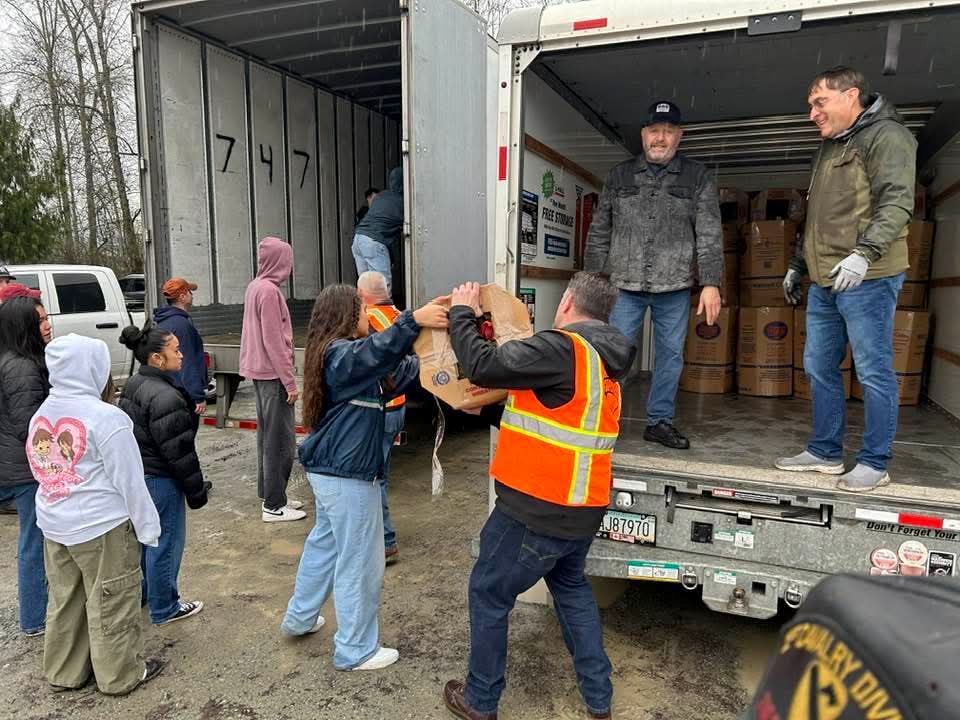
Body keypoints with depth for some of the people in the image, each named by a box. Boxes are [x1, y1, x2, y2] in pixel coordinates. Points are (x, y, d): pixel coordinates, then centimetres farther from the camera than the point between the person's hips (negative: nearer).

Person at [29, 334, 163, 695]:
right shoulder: (105, 417, -21)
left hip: (53, 525, 7)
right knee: (110, 604, 9)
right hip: (102, 527, -7)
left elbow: (42, 471, 11)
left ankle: (64, 672, 37)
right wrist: (147, 526, -8)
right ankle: (120, 675, 24)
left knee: (64, 600, 21)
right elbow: (129, 482, -17)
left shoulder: (41, 414, 3)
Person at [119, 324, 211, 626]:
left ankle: (140, 592, 42)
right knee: (166, 543, 5)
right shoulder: (165, 397, -25)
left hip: (135, 475, 10)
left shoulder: (133, 385, 6)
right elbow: (179, 451, -23)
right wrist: (196, 490, -14)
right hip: (160, 480, -10)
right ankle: (164, 608, 20)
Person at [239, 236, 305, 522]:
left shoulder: (255, 287, 12)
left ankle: (270, 494, 25)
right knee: (281, 440, -4)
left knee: (267, 436, 15)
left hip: (260, 372, 10)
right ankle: (274, 506, 2)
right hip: (273, 373, -10)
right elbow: (274, 341, -20)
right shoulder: (269, 291, -17)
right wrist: (290, 381, -17)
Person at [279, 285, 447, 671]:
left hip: (330, 470, 11)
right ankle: (355, 650, 17)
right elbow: (377, 353, -42)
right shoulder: (341, 354, -18)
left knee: (325, 542, 26)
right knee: (360, 561, 2)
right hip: (347, 475, -11)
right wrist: (414, 320, -53)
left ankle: (300, 617, 43)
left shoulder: (338, 353, 13)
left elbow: (396, 373, 12)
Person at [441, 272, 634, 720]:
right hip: (582, 509, 9)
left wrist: (462, 314, -7)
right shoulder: (602, 361, 10)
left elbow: (483, 365, -22)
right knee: (571, 586, 29)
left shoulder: (561, 348, -19)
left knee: (488, 594, 11)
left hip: (536, 510, -8)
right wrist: (486, 410, 15)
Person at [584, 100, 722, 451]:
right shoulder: (620, 176, 9)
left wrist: (711, 283, -8)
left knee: (670, 354, 7)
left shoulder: (697, 178, 6)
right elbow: (599, 232, 10)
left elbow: (710, 235, 1)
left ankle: (660, 420, 20)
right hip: (625, 285, 0)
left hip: (674, 288, 1)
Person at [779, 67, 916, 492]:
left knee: (873, 372, -2)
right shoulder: (830, 146, 23)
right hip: (824, 282, 9)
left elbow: (897, 203, -18)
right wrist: (798, 264, 27)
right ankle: (825, 452, 21)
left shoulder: (886, 136, -4)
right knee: (819, 368, 11)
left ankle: (874, 463, 8)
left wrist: (864, 253, -30)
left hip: (867, 280, -9)